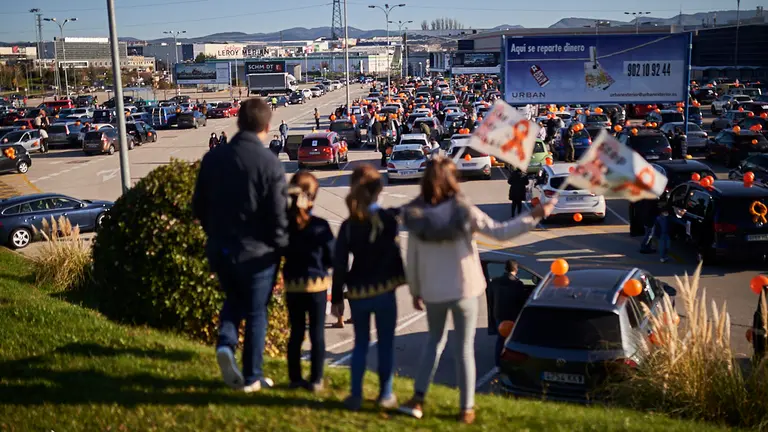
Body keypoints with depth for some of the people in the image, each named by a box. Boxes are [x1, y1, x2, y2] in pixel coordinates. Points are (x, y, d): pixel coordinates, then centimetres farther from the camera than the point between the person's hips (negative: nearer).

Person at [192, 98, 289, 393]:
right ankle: (252, 377, 19)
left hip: (220, 249, 4)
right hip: (257, 252, -4)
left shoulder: (213, 158, -1)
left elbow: (198, 206, 6)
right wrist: (281, 247, 1)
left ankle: (225, 343, 0)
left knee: (233, 301, 25)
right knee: (256, 313, 11)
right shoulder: (270, 164, -16)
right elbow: (279, 216, -16)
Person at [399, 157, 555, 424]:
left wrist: (415, 291, 10)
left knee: (435, 342, 22)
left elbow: (412, 259, -2)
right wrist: (534, 216, -8)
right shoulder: (464, 210, -13)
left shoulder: (416, 215, -6)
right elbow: (501, 233, -13)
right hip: (463, 289, -2)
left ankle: (418, 399, 16)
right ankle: (467, 409, 15)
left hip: (432, 292, 2)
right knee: (465, 348, 9)